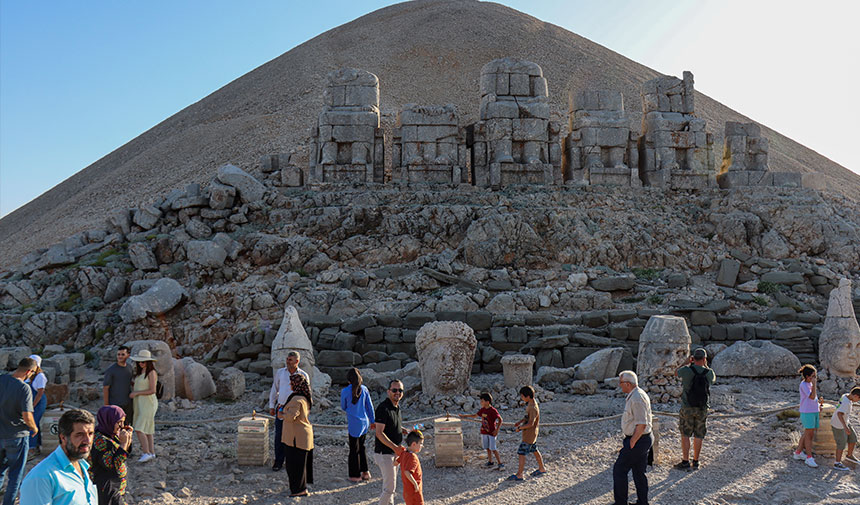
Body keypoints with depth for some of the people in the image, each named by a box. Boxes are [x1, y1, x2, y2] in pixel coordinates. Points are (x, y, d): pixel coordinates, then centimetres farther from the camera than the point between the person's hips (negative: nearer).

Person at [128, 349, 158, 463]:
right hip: (139, 403, 8)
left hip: (148, 403, -8)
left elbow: (152, 390, -18)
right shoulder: (140, 372, 12)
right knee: (147, 430, 10)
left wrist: (136, 393, -14)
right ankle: (152, 452, 15)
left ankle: (147, 453, -10)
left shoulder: (151, 372, -13)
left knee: (139, 429, -13)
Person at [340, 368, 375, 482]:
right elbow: (369, 406, 5)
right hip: (364, 421, 5)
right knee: (361, 447, 19)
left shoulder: (345, 391, -12)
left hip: (354, 423, -5)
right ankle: (365, 472, 21)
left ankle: (355, 475, 12)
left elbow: (343, 407, 2)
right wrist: (372, 421, 14)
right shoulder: (364, 389, -2)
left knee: (354, 449, 5)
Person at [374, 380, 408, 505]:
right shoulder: (383, 408, -20)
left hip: (393, 453, 9)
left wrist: (404, 431, 7)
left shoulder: (397, 407, 8)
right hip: (384, 453, -9)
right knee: (390, 487, -6)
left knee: (391, 487, 19)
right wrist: (395, 447, -30)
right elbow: (379, 433, -24)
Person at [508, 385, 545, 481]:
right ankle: (541, 469, 37)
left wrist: (520, 428, -20)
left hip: (529, 435, -10)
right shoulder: (531, 402, 2)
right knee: (535, 450, 22)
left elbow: (531, 423, -32)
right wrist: (520, 421, 9)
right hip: (532, 434, 10)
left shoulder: (533, 408, -28)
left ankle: (519, 475, 2)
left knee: (521, 453, -4)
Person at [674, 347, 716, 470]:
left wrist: (690, 363, 17)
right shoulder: (709, 373, -7)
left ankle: (685, 462, 5)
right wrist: (706, 366, 20)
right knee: (698, 436, 11)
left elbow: (676, 373, 11)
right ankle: (695, 462, 17)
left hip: (687, 408, -2)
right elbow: (714, 378, 19)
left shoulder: (686, 370, -13)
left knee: (685, 435, 7)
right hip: (702, 409, 2)